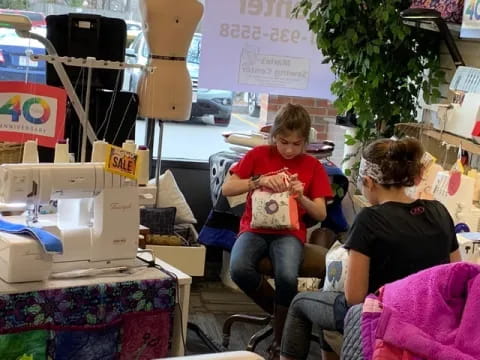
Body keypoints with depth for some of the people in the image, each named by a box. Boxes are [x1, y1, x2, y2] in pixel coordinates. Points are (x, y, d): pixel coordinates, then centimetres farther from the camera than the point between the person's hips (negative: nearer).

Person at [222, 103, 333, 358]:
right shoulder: (258, 155, 5)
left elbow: (321, 214, 3)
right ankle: (280, 311, -3)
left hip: (290, 232, -1)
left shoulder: (312, 165, 6)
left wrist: (301, 197, -16)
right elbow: (226, 189, -1)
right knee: (239, 269, -33)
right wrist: (259, 181, -16)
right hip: (255, 227, 1)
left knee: (287, 277, -34)